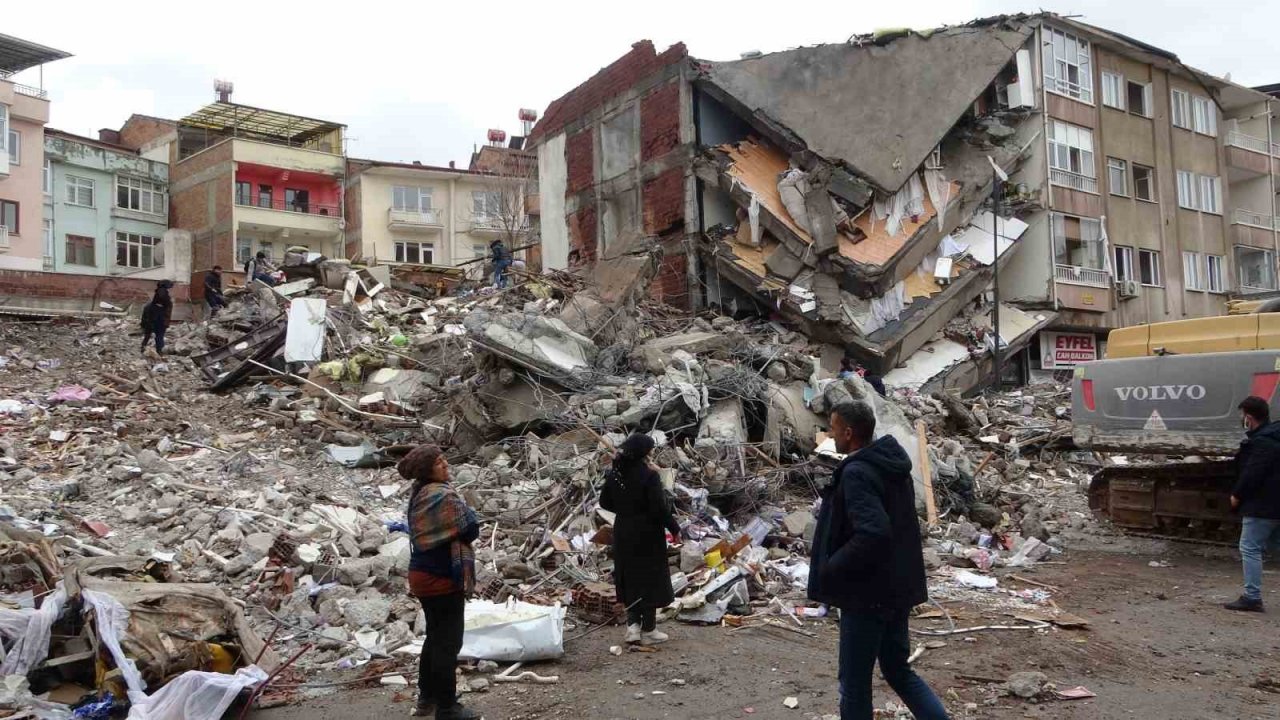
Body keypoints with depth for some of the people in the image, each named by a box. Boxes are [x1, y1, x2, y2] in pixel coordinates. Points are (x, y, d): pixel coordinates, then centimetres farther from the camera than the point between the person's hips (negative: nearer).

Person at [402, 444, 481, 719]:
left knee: (435, 636, 22)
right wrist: (463, 508, -1)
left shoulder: (418, 493, 6)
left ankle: (427, 697, 33)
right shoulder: (445, 496, -22)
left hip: (421, 574, 9)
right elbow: (471, 530, -17)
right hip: (443, 578, -9)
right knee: (448, 642, 1)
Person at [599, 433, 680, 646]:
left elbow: (605, 502, 8)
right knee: (650, 578, 7)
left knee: (628, 578, 17)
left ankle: (632, 624, 15)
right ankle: (648, 630, 15)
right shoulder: (649, 475, -20)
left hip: (623, 534, 6)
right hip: (648, 535, -5)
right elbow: (659, 508, -20)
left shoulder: (613, 474, -1)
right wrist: (674, 529, -6)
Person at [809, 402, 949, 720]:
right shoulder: (893, 464, 7)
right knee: (897, 669, 22)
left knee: (854, 682, 6)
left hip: (868, 592, -9)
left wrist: (829, 569, -21)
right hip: (899, 586, 9)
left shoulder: (856, 473, -22)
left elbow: (872, 534, -32)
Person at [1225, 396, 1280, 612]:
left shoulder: (1262, 442, -19)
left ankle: (1252, 597, -6)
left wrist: (1237, 495, -9)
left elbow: (1251, 475, -23)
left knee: (1250, 548, -6)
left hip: (1262, 506, -10)